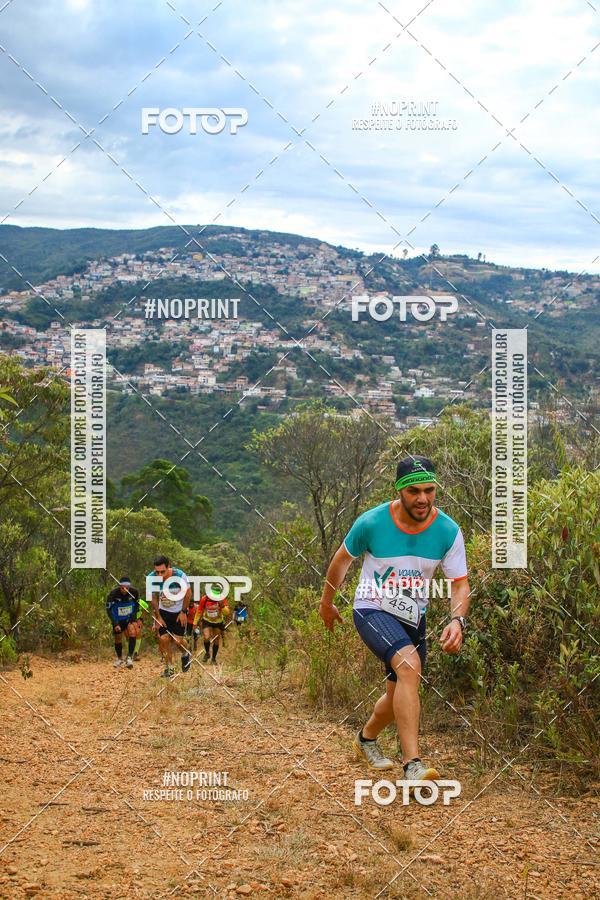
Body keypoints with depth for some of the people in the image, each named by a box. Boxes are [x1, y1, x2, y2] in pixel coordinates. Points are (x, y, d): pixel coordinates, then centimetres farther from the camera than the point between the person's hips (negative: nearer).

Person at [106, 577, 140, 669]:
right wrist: (115, 624, -25)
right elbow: (109, 609, -18)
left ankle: (130, 657, -22)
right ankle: (119, 659, 33)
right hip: (118, 619, 0)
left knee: (132, 632, -24)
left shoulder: (134, 592, -21)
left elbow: (137, 605, -1)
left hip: (130, 617, 0)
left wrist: (133, 617, -13)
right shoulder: (114, 593, -26)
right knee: (118, 639, 8)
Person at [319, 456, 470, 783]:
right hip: (372, 610, -5)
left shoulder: (448, 531, -14)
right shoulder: (372, 522, -19)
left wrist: (457, 621, -30)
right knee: (409, 665, -31)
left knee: (400, 695, 15)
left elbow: (460, 584, -10)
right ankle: (412, 764, -33)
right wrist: (326, 602, 12)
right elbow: (343, 558, 0)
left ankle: (366, 738, 48)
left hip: (412, 618, 5)